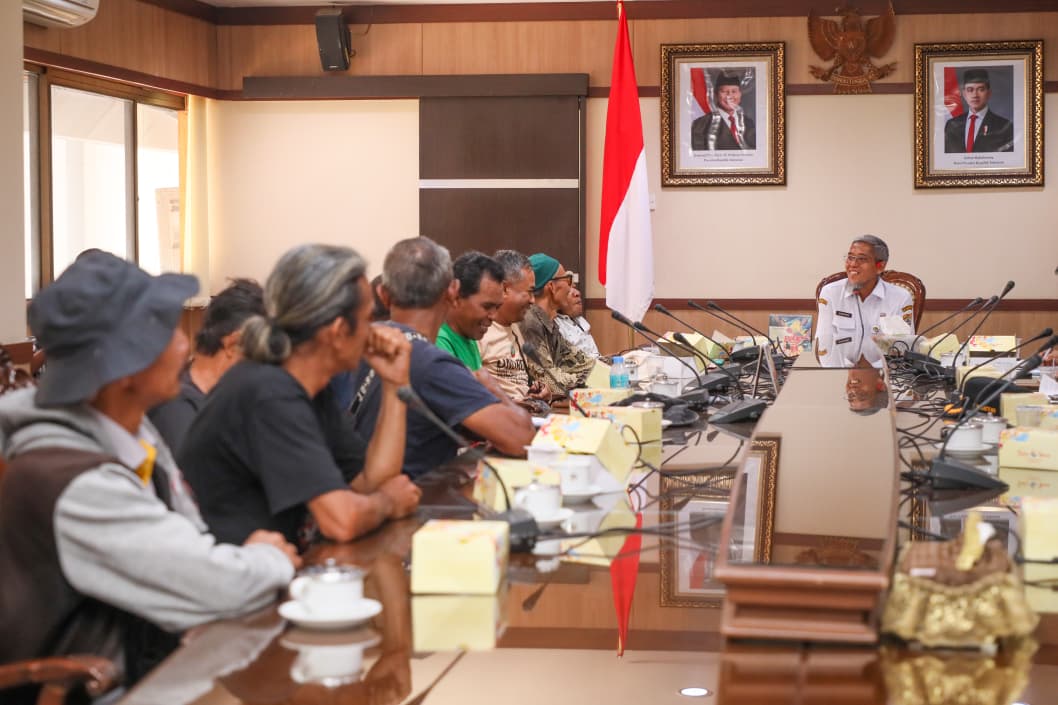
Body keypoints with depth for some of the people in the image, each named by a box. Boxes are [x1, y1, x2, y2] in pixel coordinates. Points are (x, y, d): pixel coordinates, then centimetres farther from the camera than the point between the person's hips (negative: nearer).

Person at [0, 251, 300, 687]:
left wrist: (255, 556, -12)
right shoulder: (75, 486, -26)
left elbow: (191, 561, 7)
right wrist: (273, 559, -6)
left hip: (157, 657, 8)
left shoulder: (133, 432, 1)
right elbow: (221, 587, -25)